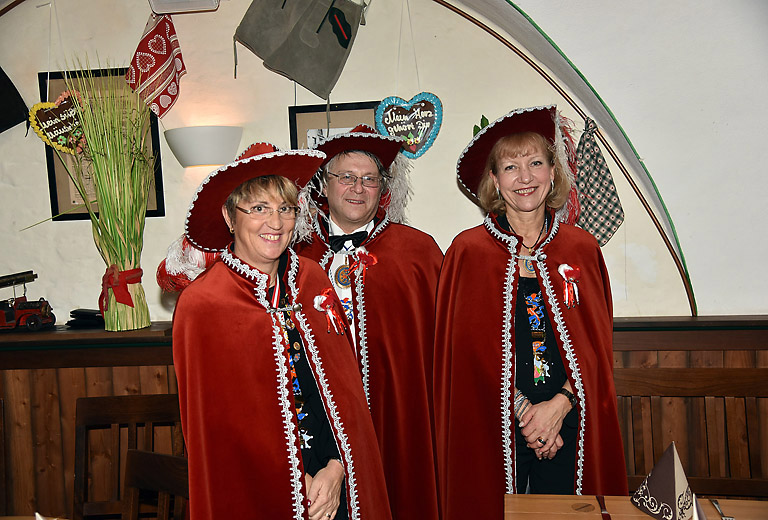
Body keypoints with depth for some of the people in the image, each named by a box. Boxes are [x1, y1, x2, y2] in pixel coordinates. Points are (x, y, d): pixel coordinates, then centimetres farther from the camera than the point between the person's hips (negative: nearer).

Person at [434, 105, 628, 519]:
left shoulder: (582, 249, 3)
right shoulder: (468, 251, -5)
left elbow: (596, 344, 3)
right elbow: (467, 349, -6)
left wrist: (558, 406, -10)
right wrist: (523, 413, -10)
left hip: (568, 427, 2)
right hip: (491, 429, -2)